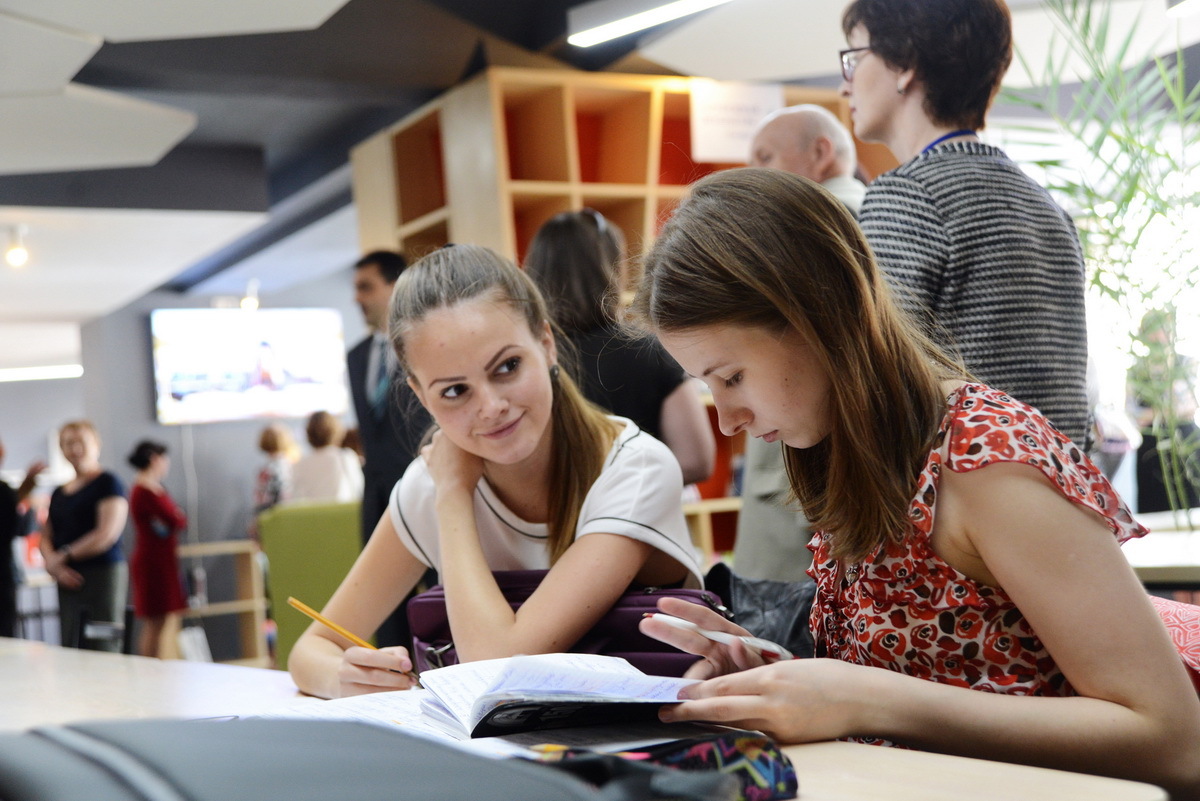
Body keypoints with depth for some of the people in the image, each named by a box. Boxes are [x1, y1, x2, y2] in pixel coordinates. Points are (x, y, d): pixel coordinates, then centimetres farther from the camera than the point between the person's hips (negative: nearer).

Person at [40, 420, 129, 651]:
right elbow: (45, 537, 18)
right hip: (68, 580, 7)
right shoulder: (59, 493, 19)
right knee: (70, 648, 2)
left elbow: (107, 534, -13)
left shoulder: (108, 483, -3)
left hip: (103, 574, -7)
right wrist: (52, 562, -4)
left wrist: (64, 556, -6)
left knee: (104, 652, -10)